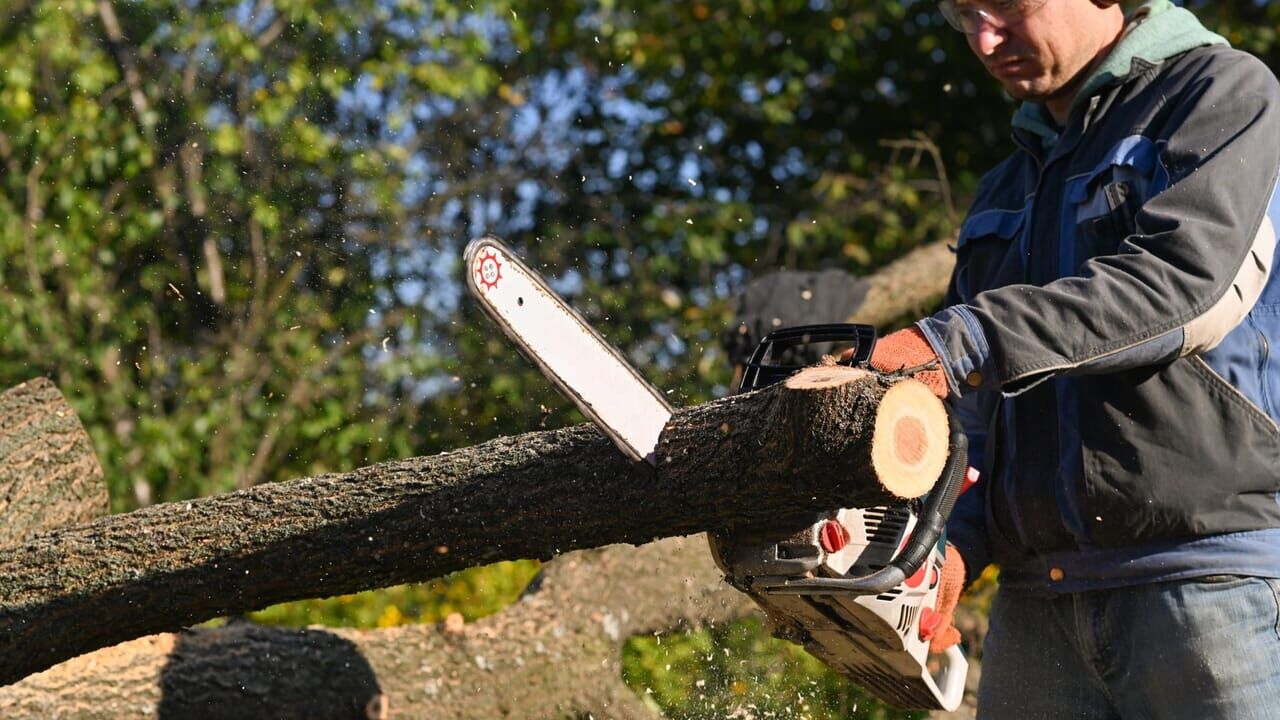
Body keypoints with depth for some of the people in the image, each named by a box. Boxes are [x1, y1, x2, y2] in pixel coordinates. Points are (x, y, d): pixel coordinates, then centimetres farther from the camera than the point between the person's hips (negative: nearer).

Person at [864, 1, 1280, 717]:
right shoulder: (1005, 193, 23)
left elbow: (1183, 281, -16)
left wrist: (959, 341, -22)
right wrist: (960, 542, -2)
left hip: (1211, 574, -6)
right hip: (1037, 596, 6)